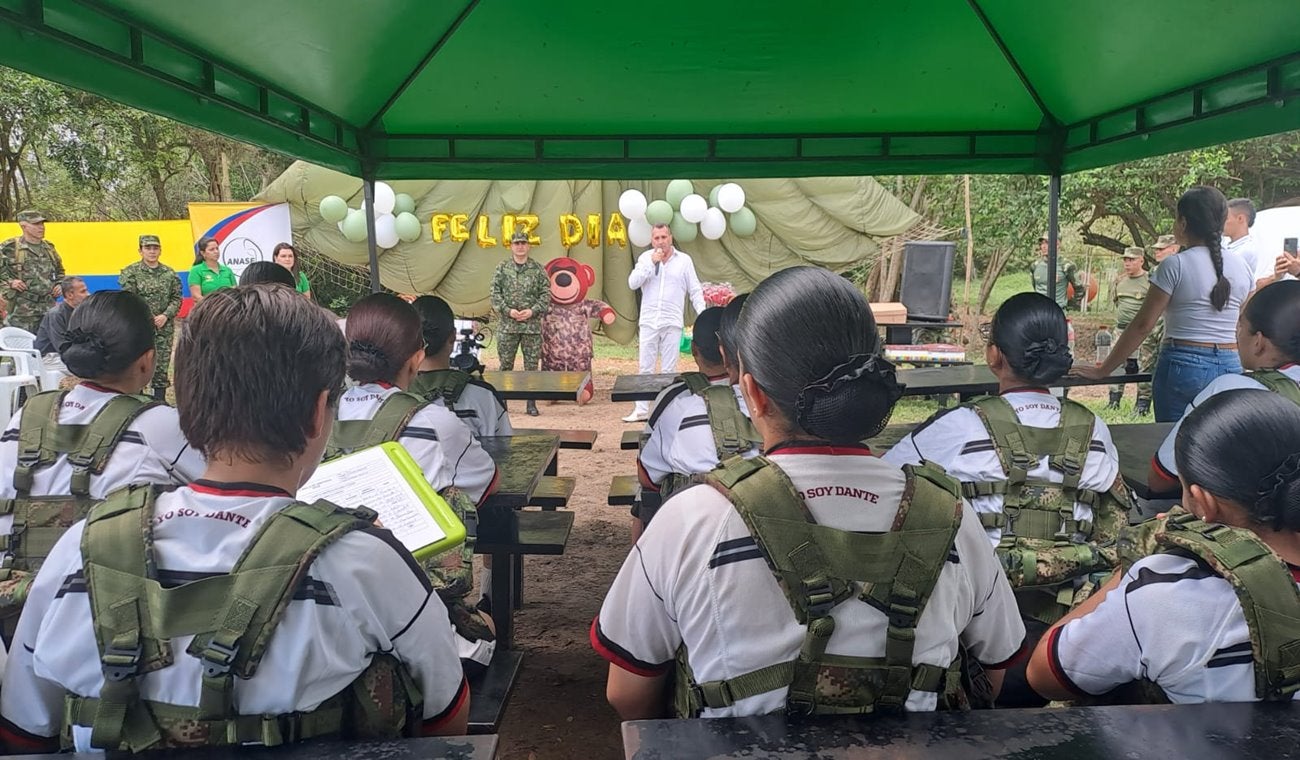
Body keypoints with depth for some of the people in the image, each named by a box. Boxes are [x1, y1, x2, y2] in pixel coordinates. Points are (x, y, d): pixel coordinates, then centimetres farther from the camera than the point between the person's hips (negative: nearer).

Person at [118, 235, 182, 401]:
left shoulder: (169, 273, 9)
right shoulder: (130, 272, -1)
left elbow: (177, 298, 6)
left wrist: (165, 315, -9)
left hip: (164, 328, 3)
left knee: (162, 367, 6)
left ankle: (160, 402, 15)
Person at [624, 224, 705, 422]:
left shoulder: (684, 260, 4)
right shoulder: (645, 258, 7)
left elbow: (695, 291, 4)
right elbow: (633, 283, -4)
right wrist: (651, 263, -11)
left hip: (672, 324, -1)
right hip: (648, 322, 1)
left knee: (669, 370, 3)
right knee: (645, 368, 5)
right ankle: (641, 410, 11)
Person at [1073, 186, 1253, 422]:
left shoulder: (1175, 265, -9)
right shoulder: (1241, 267, 6)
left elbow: (1143, 325, -11)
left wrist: (1102, 370, -6)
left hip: (1183, 366, -5)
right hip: (1230, 367, 5)